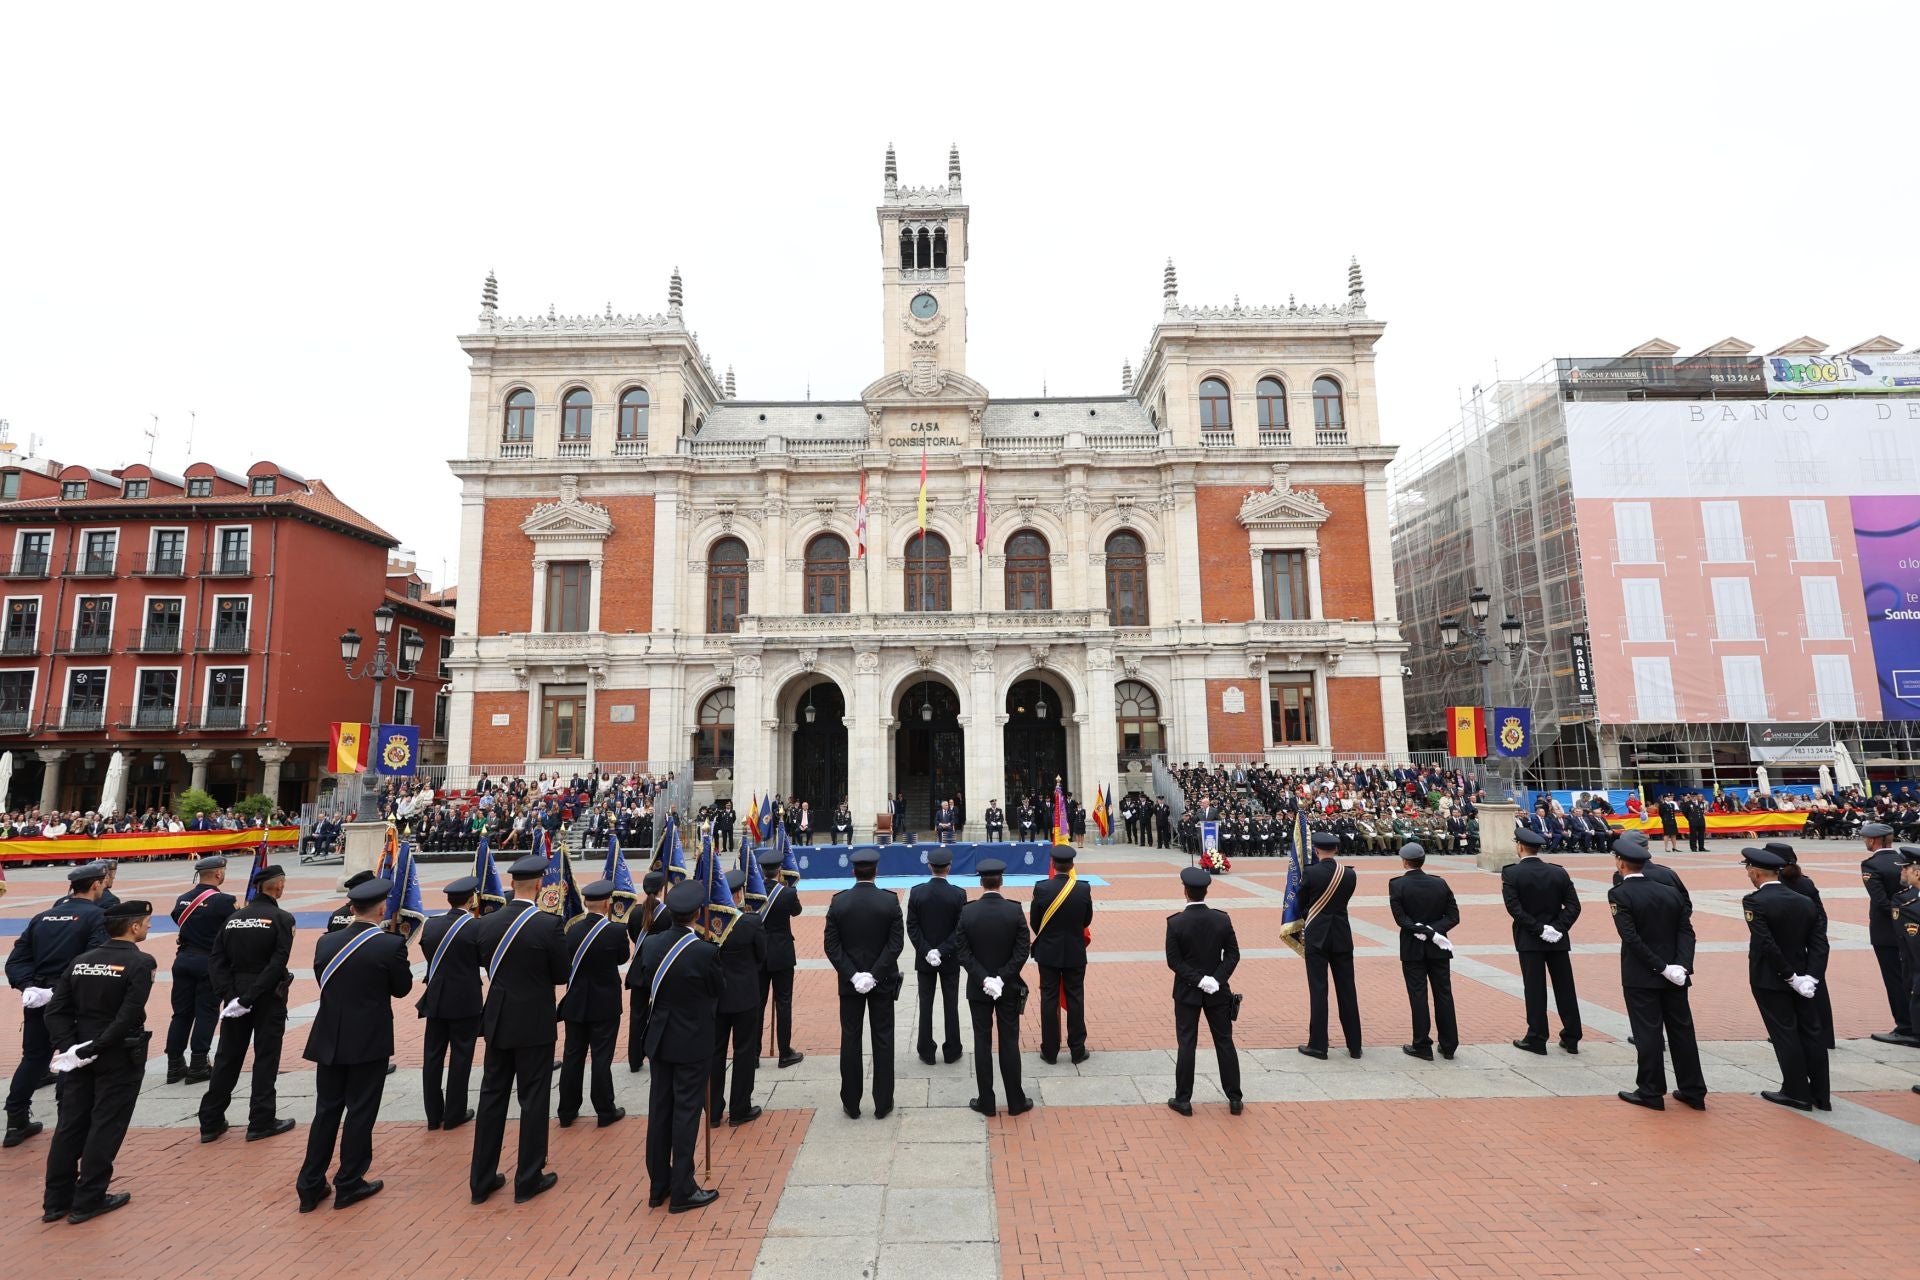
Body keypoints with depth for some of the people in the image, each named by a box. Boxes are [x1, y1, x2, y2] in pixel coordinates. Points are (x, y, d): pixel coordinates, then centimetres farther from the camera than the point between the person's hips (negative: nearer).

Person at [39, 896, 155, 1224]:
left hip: (80, 1054, 6)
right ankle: (88, 1201, 13)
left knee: (70, 1124, 15)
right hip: (120, 1057, -6)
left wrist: (71, 1046, -3)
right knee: (106, 1126, 5)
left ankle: (56, 1200, 24)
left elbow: (56, 1010, 0)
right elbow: (129, 1016, -24)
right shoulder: (140, 963, -16)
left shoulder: (81, 961, 4)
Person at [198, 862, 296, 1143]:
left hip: (236, 994, 5)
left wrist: (229, 995, -4)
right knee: (266, 1058, 5)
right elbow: (277, 963, -21)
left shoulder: (234, 918, 5)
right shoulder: (282, 918, -12)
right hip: (269, 997, -5)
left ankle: (211, 1122, 23)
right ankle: (261, 1122, 12)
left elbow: (216, 959, 0)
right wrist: (250, 999, -14)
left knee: (227, 1057, 16)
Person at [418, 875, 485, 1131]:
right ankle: (454, 1114, 14)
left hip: (435, 999, 4)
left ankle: (433, 1115, 21)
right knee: (460, 1057, 7)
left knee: (433, 1057, 13)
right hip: (466, 1001, -4)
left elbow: (429, 956, 7)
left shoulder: (430, 924, -2)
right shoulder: (476, 926, -15)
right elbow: (485, 959, -6)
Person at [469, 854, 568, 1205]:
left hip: (497, 1020, 5)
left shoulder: (487, 923, -4)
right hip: (535, 1024, -5)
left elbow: (488, 966, 8)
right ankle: (528, 1179, 17)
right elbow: (561, 975, -10)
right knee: (534, 1099, 7)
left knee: (492, 1096, 16)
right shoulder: (549, 925, -20)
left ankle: (482, 1179, 25)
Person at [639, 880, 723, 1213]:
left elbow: (645, 985, 5)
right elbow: (718, 990, -8)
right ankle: (682, 1191, 14)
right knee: (686, 1111, 5)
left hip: (659, 1037, 6)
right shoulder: (705, 951, -23)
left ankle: (658, 1185, 28)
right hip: (692, 1041, -5)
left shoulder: (650, 944, -8)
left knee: (659, 1108, 16)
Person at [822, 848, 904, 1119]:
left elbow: (831, 945, -9)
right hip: (883, 981, -1)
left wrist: (852, 975, -10)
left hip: (849, 982, 1)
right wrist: (875, 974, -13)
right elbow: (896, 942, -14)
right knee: (883, 1040, 9)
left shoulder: (838, 901, -7)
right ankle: (883, 1103, 16)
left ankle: (851, 1104, 19)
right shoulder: (890, 900, -11)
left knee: (850, 1040, 11)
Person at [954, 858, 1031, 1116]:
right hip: (1009, 987, 0)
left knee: (982, 1043, 10)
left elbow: (961, 952, -12)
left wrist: (983, 979, -12)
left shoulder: (967, 912, -11)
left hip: (978, 988, 0)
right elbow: (1022, 952, -13)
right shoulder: (1015, 911, -11)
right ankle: (1016, 1102, 19)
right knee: (1009, 1042, 10)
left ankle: (986, 1102, 18)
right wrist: (1001, 978, -12)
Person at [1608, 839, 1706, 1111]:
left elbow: (1631, 938, -19)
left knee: (1648, 1033, 2)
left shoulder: (1619, 894, -13)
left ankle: (1651, 1093, 10)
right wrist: (1682, 965, -8)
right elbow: (1686, 931, -2)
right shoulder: (1670, 892, 4)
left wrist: (1662, 967, -13)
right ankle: (1693, 1091, 23)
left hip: (1640, 976, -5)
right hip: (1675, 973, 6)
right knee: (1682, 1030, 14)